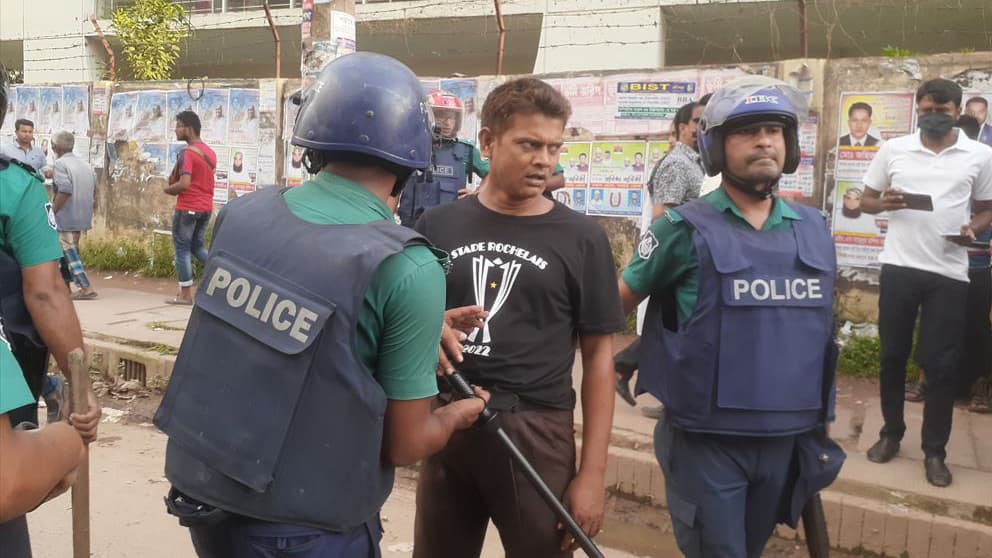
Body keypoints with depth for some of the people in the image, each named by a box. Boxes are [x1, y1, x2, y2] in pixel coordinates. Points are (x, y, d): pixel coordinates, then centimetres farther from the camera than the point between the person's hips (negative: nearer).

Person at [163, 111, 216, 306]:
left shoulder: (187, 152, -16)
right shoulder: (210, 152, 11)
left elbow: (184, 184, -24)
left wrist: (168, 189, -5)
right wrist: (175, 183, 8)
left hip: (187, 208, -8)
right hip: (206, 207, 8)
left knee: (182, 248, 3)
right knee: (196, 246, 20)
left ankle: (185, 294, 6)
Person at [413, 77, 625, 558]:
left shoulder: (581, 238, -1)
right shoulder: (438, 226, 4)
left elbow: (598, 356, -1)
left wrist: (593, 472, -6)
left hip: (536, 432, -2)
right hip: (446, 425, 2)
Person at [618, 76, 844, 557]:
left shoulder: (814, 231, 5)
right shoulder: (685, 230, -9)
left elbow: (820, 332, 16)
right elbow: (620, 300, 2)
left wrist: (820, 424, 18)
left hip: (788, 441, 5)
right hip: (707, 442, -5)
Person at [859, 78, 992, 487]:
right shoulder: (893, 149, 3)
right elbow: (865, 200, 9)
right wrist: (883, 203, -13)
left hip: (949, 273, -1)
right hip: (898, 267, 1)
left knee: (941, 364, 3)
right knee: (892, 355, 9)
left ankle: (934, 451, 15)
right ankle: (891, 433, 26)